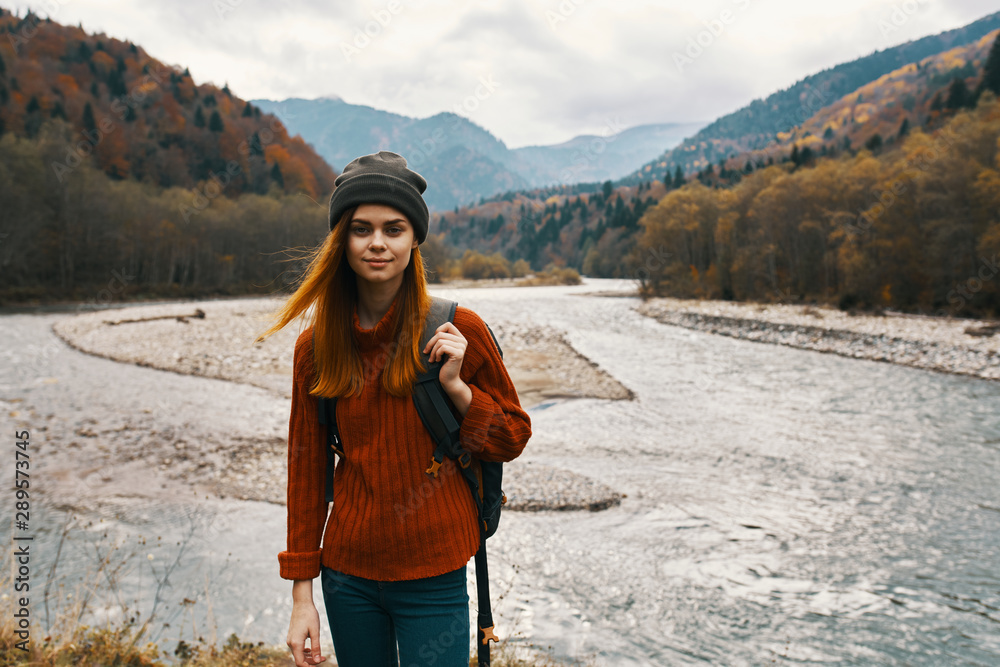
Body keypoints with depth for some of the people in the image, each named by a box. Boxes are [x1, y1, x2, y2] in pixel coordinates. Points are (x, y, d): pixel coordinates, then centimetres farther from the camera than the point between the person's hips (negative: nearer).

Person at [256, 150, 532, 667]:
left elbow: (512, 438, 0)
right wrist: (302, 594, 4)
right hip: (347, 575, 3)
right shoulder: (316, 347, -2)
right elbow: (306, 466, 3)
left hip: (433, 580, -2)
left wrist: (455, 386, -18)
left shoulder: (456, 331, -9)